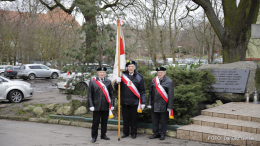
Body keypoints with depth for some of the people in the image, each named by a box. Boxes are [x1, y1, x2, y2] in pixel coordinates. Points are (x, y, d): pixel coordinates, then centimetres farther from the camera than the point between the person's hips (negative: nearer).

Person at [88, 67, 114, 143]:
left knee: (104, 121, 12)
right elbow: (90, 95, 0)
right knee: (95, 122, 2)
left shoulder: (108, 81, 6)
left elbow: (111, 94, 8)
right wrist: (91, 105, -6)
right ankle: (94, 136, 13)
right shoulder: (92, 81, 0)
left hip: (106, 106, 2)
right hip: (97, 106, -2)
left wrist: (112, 104, 3)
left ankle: (103, 135, 26)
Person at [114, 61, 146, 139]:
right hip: (124, 101, 2)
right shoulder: (123, 76, 3)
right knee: (125, 118, 10)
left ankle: (134, 133, 20)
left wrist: (143, 102, -2)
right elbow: (116, 88, 6)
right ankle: (125, 132, 23)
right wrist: (117, 82, -17)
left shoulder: (139, 77, 0)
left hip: (134, 102, -2)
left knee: (134, 118, 7)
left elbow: (142, 91, 2)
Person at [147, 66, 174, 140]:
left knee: (163, 121, 6)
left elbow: (171, 95, -6)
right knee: (154, 120, 10)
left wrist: (169, 107, -10)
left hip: (164, 106, -4)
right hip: (154, 106, 4)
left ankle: (162, 134, 20)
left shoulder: (169, 81, -5)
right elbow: (150, 93, 11)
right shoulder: (153, 80, 8)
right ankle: (156, 133, 23)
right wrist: (149, 104, 7)